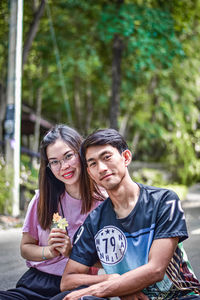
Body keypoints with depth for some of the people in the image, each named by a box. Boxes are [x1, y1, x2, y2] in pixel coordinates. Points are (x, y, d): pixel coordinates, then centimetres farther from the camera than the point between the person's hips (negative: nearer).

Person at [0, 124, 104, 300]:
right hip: (35, 281, 3)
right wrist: (49, 252, -6)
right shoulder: (44, 198, 7)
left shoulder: (102, 202, -2)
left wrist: (73, 252, -15)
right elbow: (25, 247, 13)